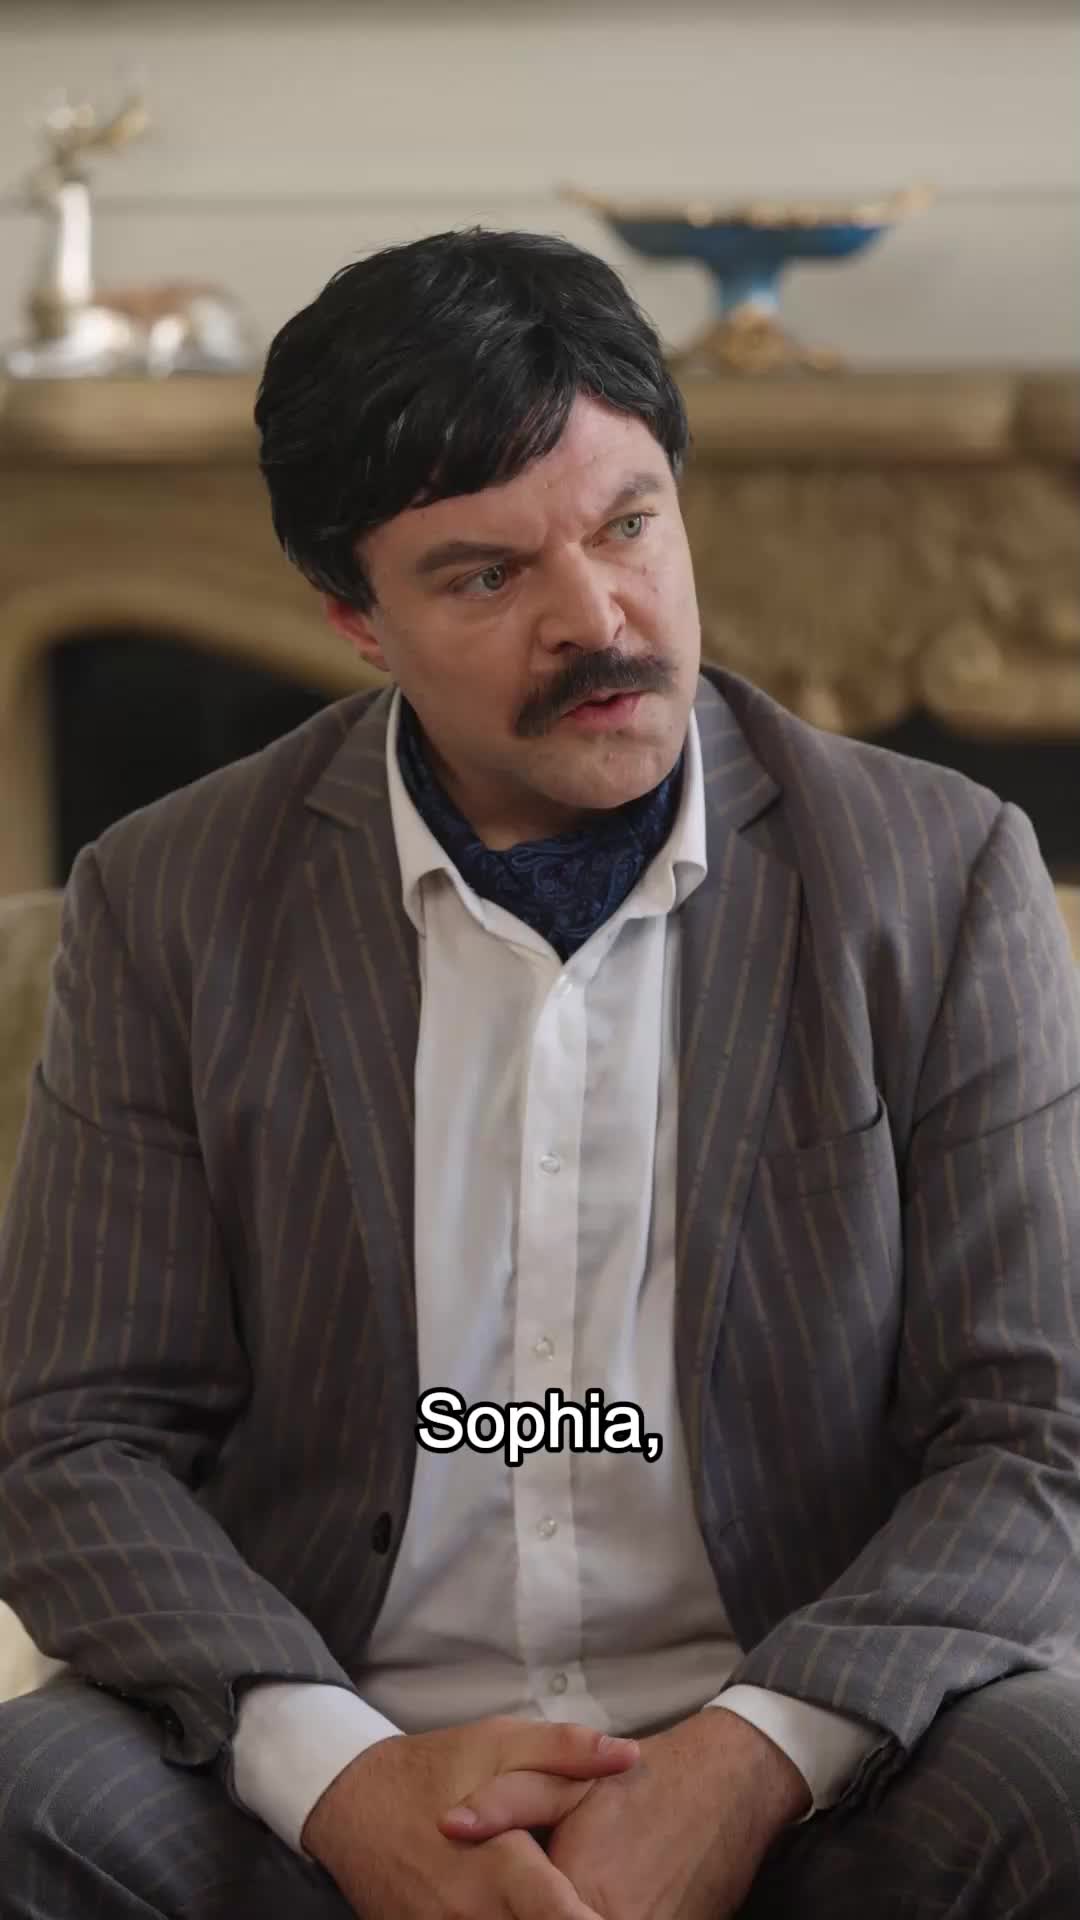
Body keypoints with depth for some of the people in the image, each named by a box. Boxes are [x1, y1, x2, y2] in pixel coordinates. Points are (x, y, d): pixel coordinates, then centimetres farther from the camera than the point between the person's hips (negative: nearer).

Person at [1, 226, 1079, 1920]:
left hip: (811, 1766, 0)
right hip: (331, 1772, 1)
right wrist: (341, 1779, -18)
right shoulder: (169, 907, 4)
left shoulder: (944, 878, 2)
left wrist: (746, 1770, -18)